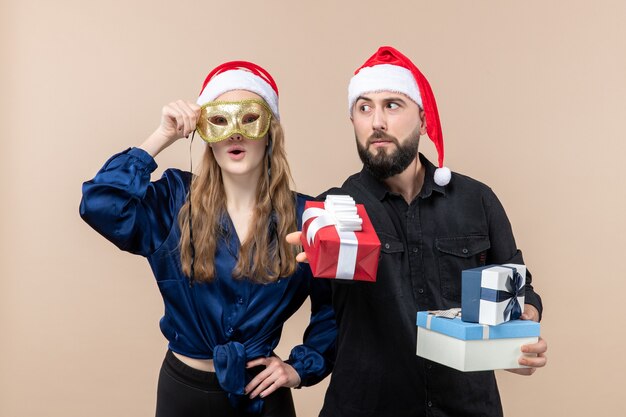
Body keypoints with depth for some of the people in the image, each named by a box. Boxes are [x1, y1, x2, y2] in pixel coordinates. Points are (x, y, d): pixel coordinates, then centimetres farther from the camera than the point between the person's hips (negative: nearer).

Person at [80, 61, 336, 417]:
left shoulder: (303, 216, -9)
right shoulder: (176, 201, -8)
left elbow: (333, 306, 0)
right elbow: (100, 205, -25)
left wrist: (302, 368, -6)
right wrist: (162, 138, -21)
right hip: (184, 388, 1)